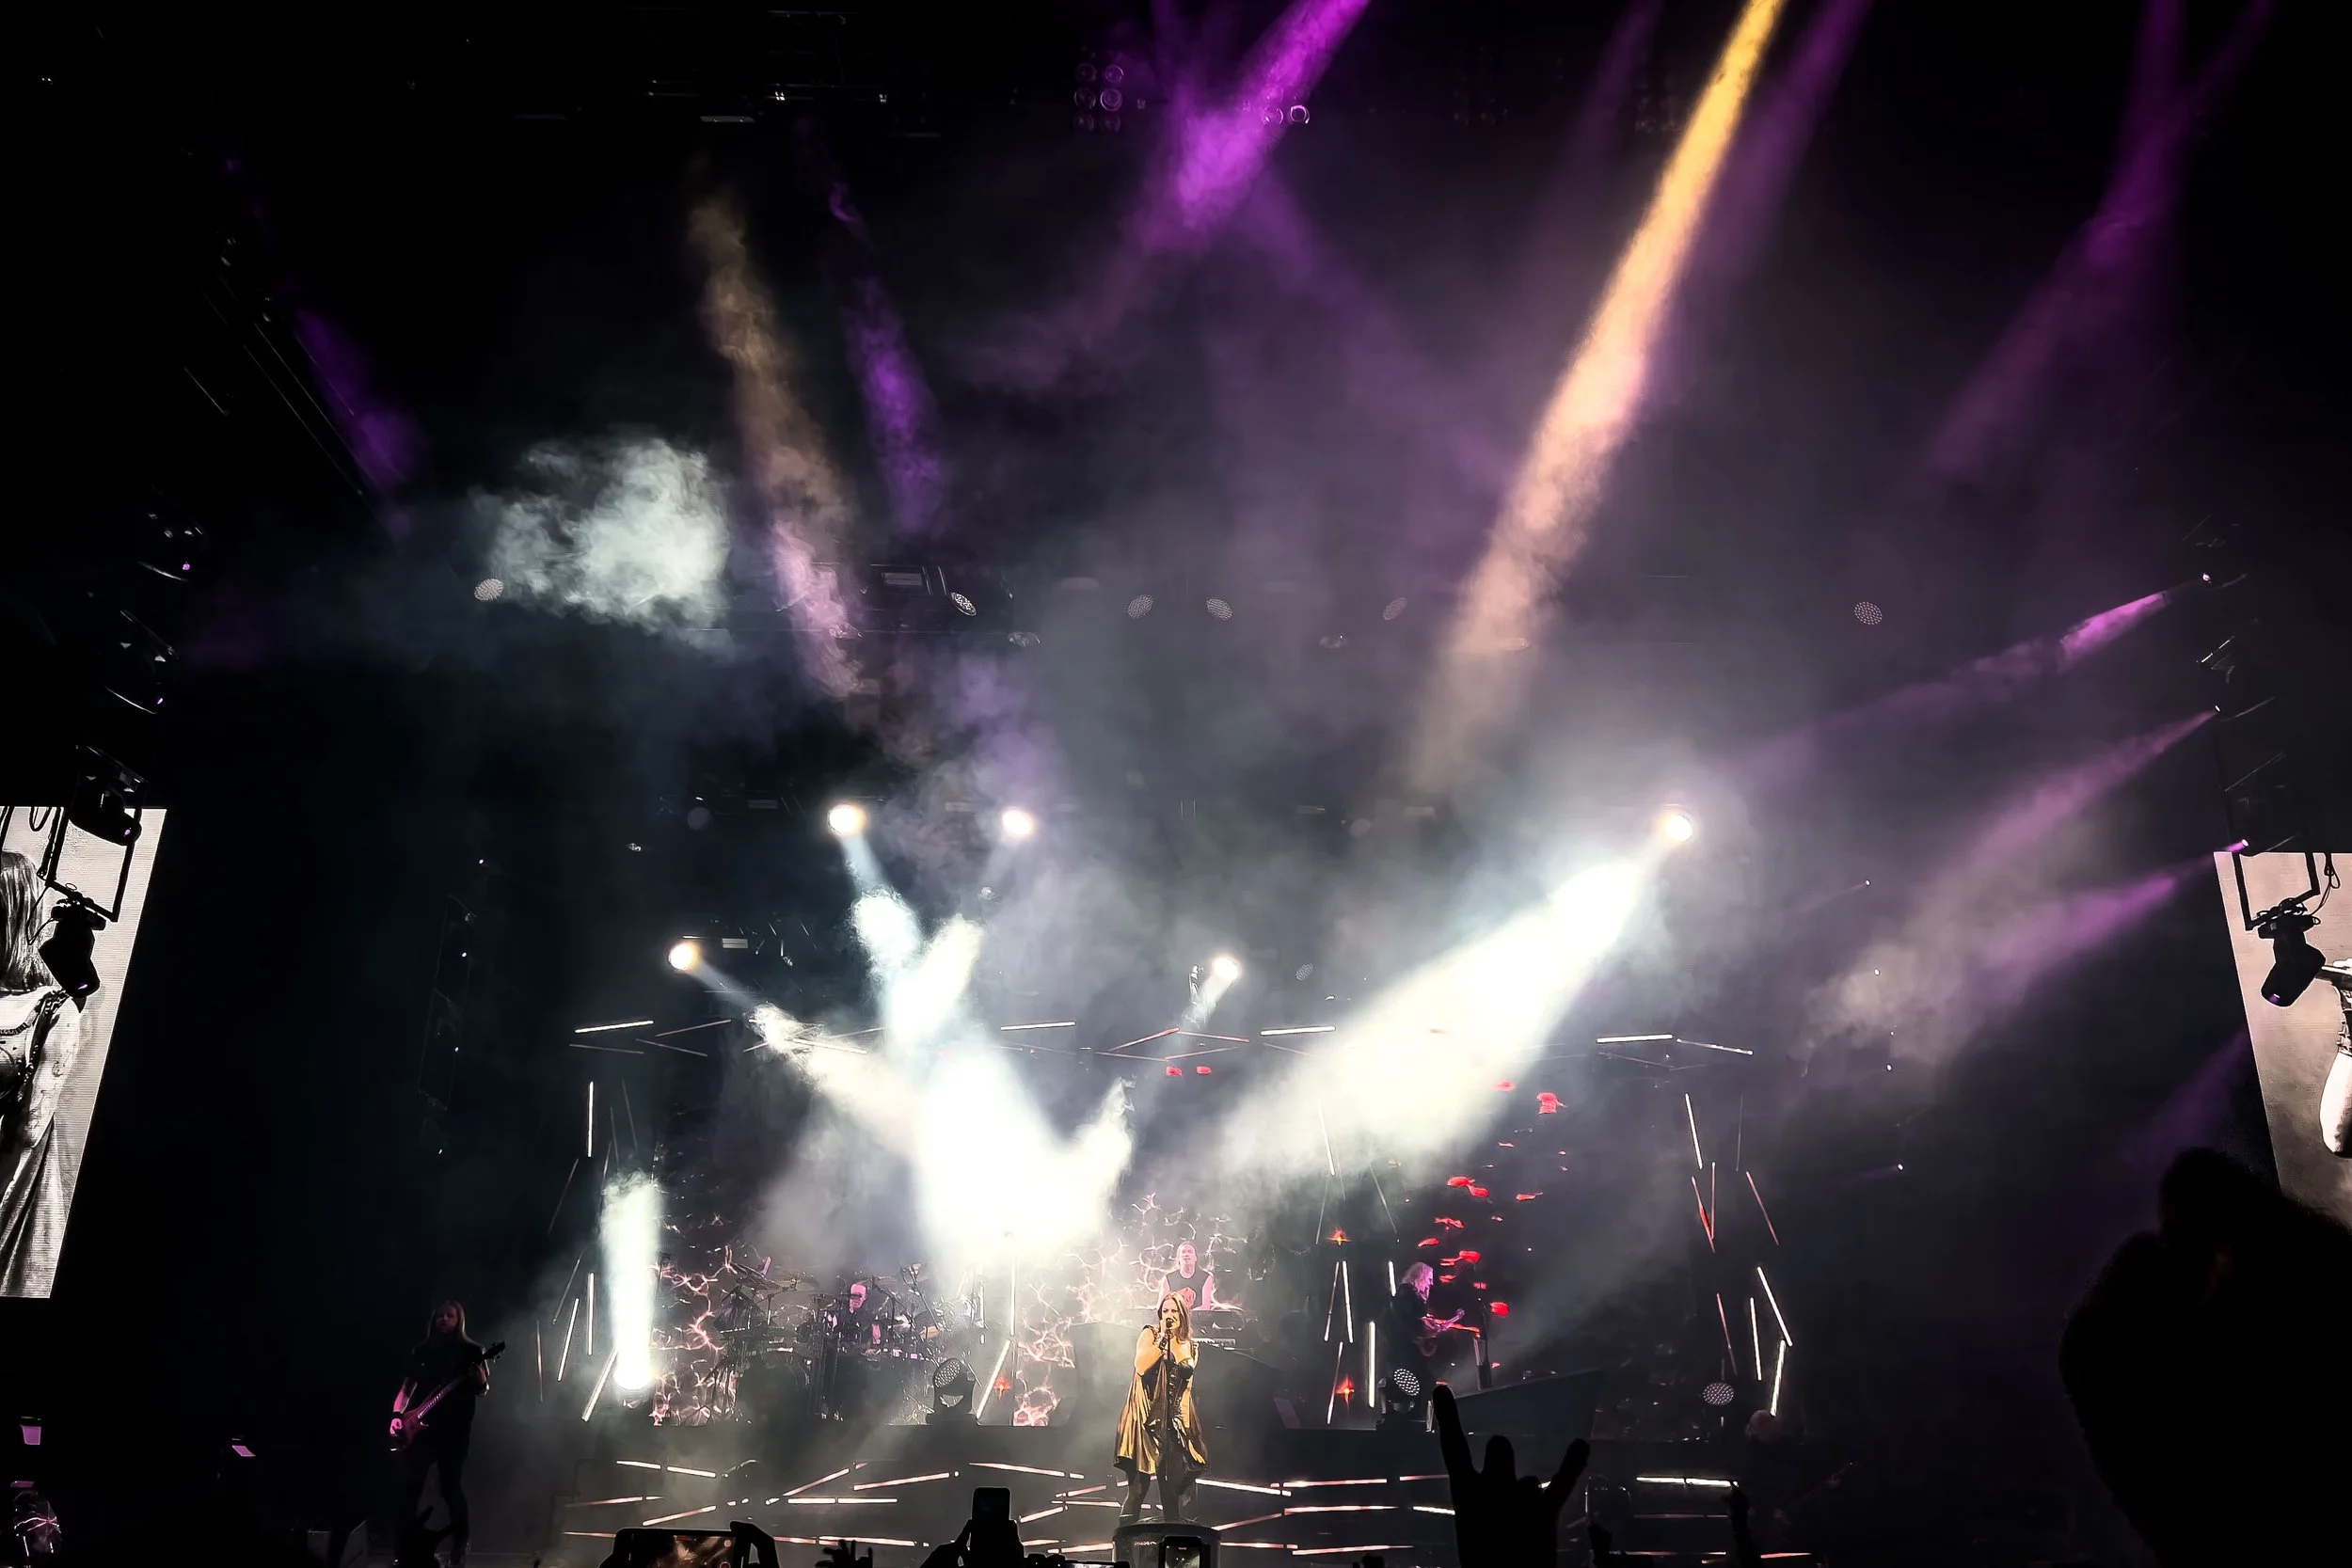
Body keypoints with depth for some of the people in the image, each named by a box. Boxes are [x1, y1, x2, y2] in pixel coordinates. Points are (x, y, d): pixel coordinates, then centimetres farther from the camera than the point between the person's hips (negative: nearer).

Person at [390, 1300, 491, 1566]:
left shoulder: (471, 1351, 4)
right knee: (409, 1487, -1)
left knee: (451, 1488, -3)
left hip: (454, 1429, -3)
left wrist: (479, 1381, -21)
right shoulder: (421, 1351, 13)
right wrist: (397, 1415, -3)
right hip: (419, 1428, 3)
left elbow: (482, 1391, 3)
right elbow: (407, 1387, 13)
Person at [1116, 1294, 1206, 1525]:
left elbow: (1188, 1369, 0)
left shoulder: (1190, 1346, 16)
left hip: (1175, 1419, 4)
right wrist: (1163, 1338, -12)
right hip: (1147, 1416, -4)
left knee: (1174, 1487, 3)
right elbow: (1141, 1367, -13)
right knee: (1139, 1484, -11)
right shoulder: (1149, 1334, 5)